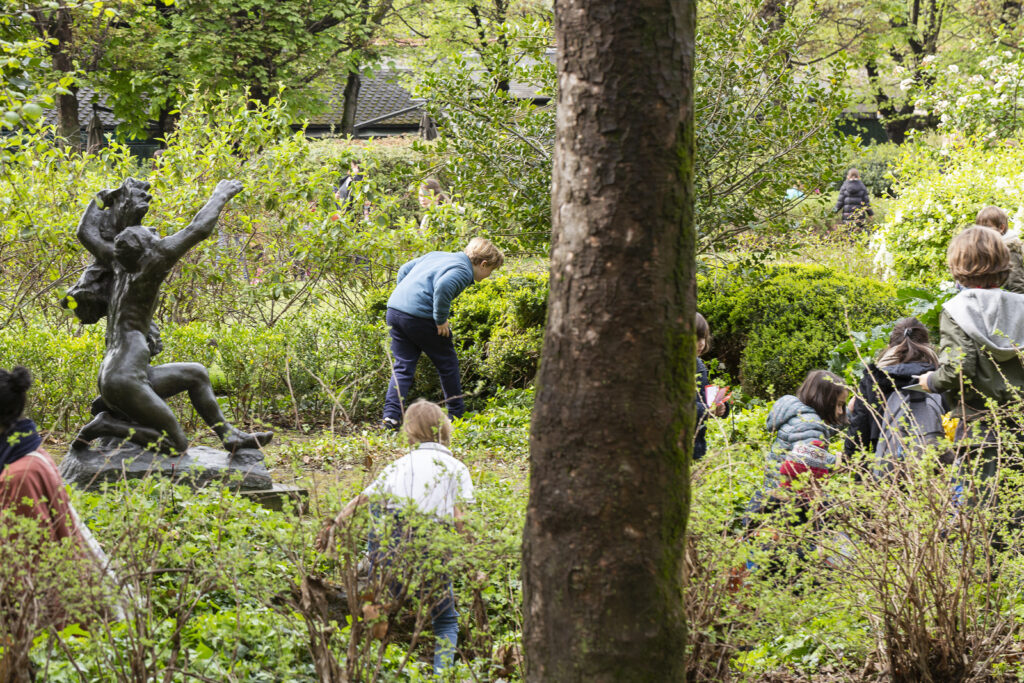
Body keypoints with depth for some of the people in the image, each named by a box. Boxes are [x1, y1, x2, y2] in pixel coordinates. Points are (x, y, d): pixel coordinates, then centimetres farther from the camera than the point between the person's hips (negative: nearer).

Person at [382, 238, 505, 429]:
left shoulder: (438, 255, 22)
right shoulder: (463, 271, -5)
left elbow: (404, 270, 25)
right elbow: (443, 287, -25)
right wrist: (441, 320, -16)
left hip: (394, 307, 8)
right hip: (419, 317, -8)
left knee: (402, 367, 10)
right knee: (447, 364, 11)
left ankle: (391, 415, -5)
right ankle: (457, 415, 23)